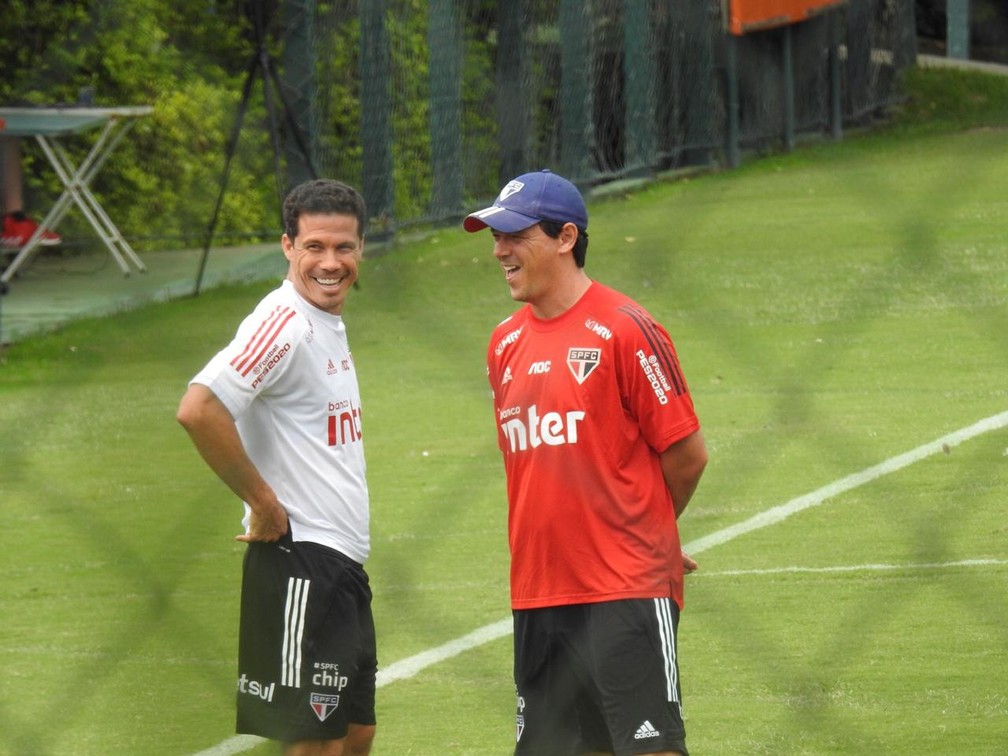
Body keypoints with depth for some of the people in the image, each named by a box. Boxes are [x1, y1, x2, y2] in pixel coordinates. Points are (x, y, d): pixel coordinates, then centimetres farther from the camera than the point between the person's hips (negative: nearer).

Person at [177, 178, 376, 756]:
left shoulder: (329, 323, 14)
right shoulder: (285, 323, -16)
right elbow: (198, 409, -29)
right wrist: (263, 503, -19)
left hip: (343, 562, 10)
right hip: (299, 562, -10)